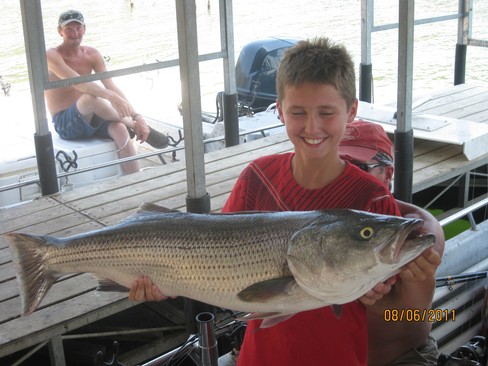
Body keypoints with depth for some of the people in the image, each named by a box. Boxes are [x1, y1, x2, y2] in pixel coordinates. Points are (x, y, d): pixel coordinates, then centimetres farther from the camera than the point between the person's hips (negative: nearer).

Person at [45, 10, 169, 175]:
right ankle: (135, 127, -17)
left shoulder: (92, 54, 5)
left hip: (90, 120, 5)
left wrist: (136, 116, -16)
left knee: (120, 129, -28)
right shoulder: (51, 55, -12)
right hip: (65, 124, -4)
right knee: (91, 97, -35)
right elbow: (77, 81, -29)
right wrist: (111, 96, -42)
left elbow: (111, 86, -3)